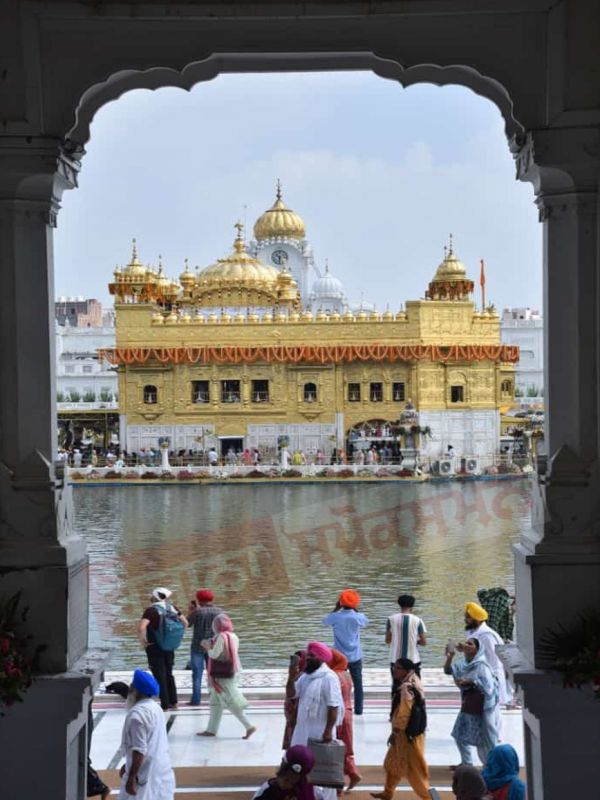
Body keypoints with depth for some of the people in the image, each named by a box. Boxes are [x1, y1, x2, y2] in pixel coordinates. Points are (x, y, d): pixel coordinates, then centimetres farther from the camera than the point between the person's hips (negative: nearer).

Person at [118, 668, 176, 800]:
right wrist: (128, 765, 25)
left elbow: (139, 750, -25)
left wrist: (131, 777, -22)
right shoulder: (154, 707, 11)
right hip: (160, 771, 10)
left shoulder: (137, 714, -21)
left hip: (147, 773, -10)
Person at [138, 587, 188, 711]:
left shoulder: (151, 610, -15)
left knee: (160, 676, 3)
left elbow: (141, 628, -29)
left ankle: (165, 704, 6)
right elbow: (185, 623, 9)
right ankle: (173, 702, 23)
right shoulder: (172, 608, 1)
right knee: (169, 674, 19)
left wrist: (143, 642, -14)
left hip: (155, 648, -5)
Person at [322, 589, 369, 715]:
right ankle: (358, 708, 13)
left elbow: (324, 620, 9)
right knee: (357, 683, 11)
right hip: (355, 657, 0)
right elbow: (366, 622, 12)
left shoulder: (335, 617, -12)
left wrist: (336, 609, 12)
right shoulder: (358, 617, -12)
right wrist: (355, 610, 10)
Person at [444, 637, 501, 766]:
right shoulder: (465, 664, 8)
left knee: (484, 737, -3)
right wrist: (449, 658, -6)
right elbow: (449, 670, 11)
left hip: (481, 706, -9)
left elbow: (487, 684, -24)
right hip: (467, 706, 9)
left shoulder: (481, 665, -17)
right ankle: (466, 762, 29)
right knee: (460, 734, 15)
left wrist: (468, 682, -25)